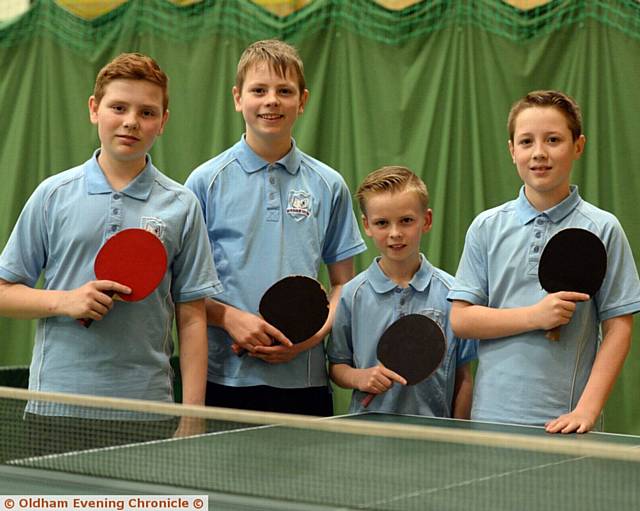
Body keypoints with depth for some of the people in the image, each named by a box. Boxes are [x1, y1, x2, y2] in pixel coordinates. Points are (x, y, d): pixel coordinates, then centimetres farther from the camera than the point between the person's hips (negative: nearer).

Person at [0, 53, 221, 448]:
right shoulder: (53, 194, 4)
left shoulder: (182, 206, 4)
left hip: (145, 409, 0)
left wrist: (192, 416, -4)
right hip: (57, 406, 0)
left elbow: (192, 317, 3)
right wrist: (65, 301, -12)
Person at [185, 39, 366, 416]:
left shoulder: (330, 186, 7)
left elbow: (343, 283, 10)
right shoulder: (205, 181, 2)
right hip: (225, 380, -1)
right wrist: (229, 318, -14)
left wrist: (313, 335, -7)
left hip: (304, 380, 2)